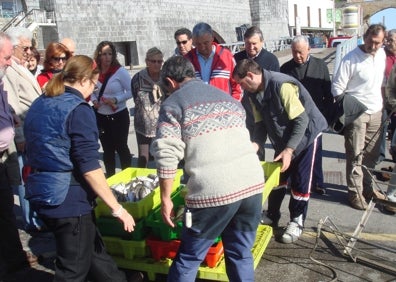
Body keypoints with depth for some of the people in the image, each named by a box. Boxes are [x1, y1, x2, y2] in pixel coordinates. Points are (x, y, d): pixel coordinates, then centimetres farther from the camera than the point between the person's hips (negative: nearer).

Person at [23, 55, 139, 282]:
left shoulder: (38, 105, 10)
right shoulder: (78, 110, -16)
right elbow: (89, 167, -21)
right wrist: (117, 208, -17)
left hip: (42, 194, 9)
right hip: (69, 200, -9)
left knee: (92, 249, 23)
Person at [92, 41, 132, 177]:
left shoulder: (120, 71, -11)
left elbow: (131, 91, -10)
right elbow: (92, 91, 13)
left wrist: (116, 100, -22)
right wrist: (94, 100, -8)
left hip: (119, 116, -4)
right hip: (101, 116, 4)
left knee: (121, 147, 4)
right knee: (107, 149, 15)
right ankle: (110, 177, 28)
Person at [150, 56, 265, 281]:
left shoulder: (173, 103, 7)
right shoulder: (228, 98, 25)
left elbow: (166, 155, -5)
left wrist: (166, 199, 2)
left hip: (213, 190, -5)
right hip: (253, 182, 6)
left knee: (188, 259, 12)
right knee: (241, 254, 21)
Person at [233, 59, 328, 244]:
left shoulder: (282, 85, -31)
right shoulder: (254, 92, -7)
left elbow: (301, 120, -29)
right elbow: (261, 123, -1)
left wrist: (289, 149, -33)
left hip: (306, 134, -7)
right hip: (282, 140, 7)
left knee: (300, 181, -2)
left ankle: (297, 222, 14)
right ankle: (272, 217, 26)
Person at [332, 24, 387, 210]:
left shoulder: (382, 55, 5)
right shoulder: (351, 59, -15)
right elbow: (337, 87, -12)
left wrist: (381, 102, 15)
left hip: (376, 111, 6)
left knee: (371, 153, 13)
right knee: (355, 155, 0)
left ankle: (367, 186, 27)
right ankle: (355, 192, 10)